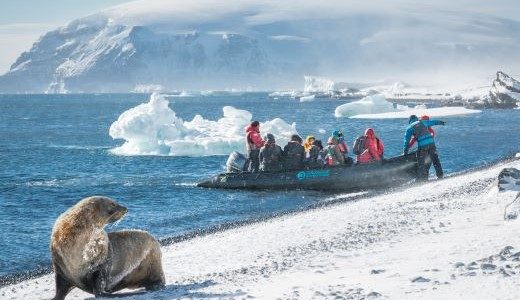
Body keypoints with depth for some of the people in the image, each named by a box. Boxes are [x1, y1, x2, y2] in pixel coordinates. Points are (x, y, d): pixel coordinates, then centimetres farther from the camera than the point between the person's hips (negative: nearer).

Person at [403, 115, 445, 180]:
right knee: (435, 159, 14)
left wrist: (406, 150, 9)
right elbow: (433, 122, 35)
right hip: (431, 142, 3)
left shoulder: (410, 127, 10)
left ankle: (421, 178, -2)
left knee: (421, 163, 1)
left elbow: (407, 139, 6)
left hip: (422, 145, -3)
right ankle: (440, 175, 20)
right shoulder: (423, 122, 19)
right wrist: (441, 122, 52)